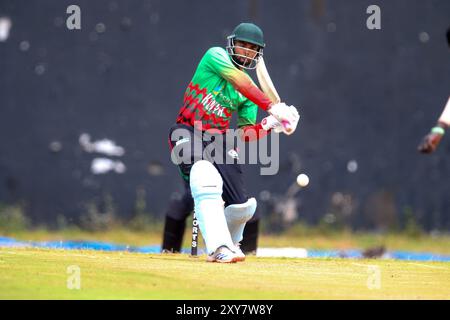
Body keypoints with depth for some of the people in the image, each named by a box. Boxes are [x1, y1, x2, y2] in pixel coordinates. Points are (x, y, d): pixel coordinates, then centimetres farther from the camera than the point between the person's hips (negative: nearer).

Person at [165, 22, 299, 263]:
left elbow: (246, 134, 6)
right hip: (188, 133, -6)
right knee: (205, 173, -36)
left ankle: (231, 241, 33)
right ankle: (218, 246, -41)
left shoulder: (249, 94, 13)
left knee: (243, 206, -2)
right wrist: (272, 107, -27)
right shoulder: (215, 56, -2)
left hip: (219, 141, 6)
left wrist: (268, 125, -14)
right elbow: (242, 84, -19)